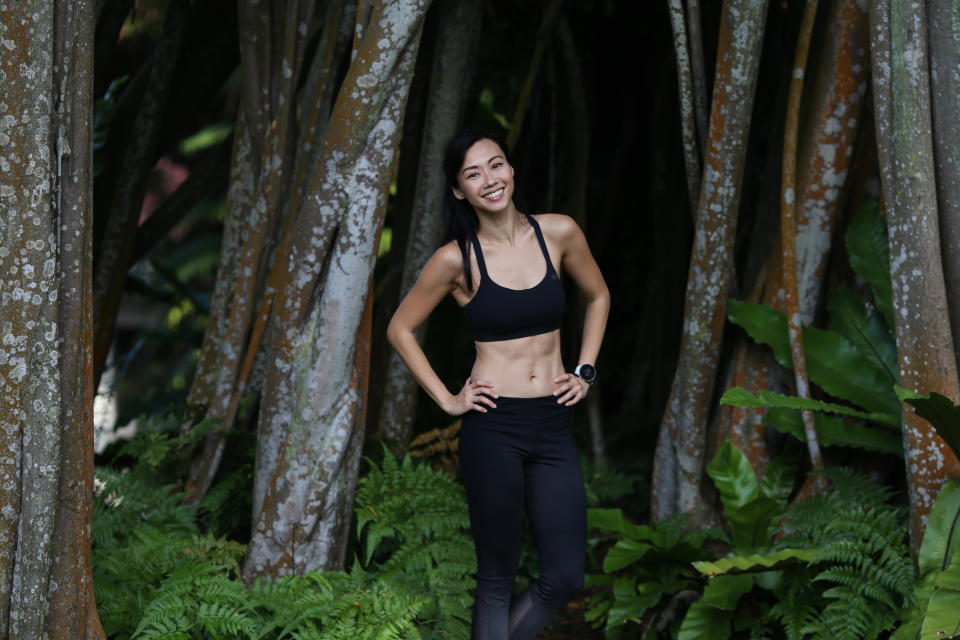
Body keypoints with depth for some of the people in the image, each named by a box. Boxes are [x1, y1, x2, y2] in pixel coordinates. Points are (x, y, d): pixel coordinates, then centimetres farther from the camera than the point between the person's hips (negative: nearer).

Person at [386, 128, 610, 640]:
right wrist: (446, 400, 0)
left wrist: (585, 371, 10)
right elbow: (400, 329, 5)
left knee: (565, 578, 2)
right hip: (494, 429, -3)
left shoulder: (558, 233, 1)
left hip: (553, 427, 4)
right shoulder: (457, 259, -6)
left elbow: (597, 298, 19)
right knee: (498, 576, 2)